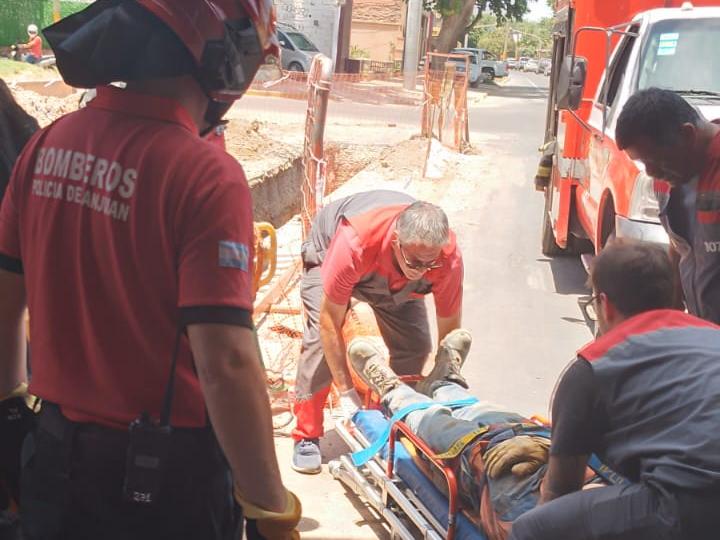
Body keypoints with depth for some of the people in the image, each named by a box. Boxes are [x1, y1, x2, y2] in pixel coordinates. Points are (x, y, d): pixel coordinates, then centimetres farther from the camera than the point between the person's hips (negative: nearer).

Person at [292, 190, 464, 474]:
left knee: (415, 344, -12)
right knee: (320, 339, -21)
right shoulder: (353, 244, -47)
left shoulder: (448, 257, -37)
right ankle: (307, 437, -10)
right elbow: (329, 322, -37)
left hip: (394, 279, 3)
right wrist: (347, 393, -35)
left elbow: (450, 332, -23)